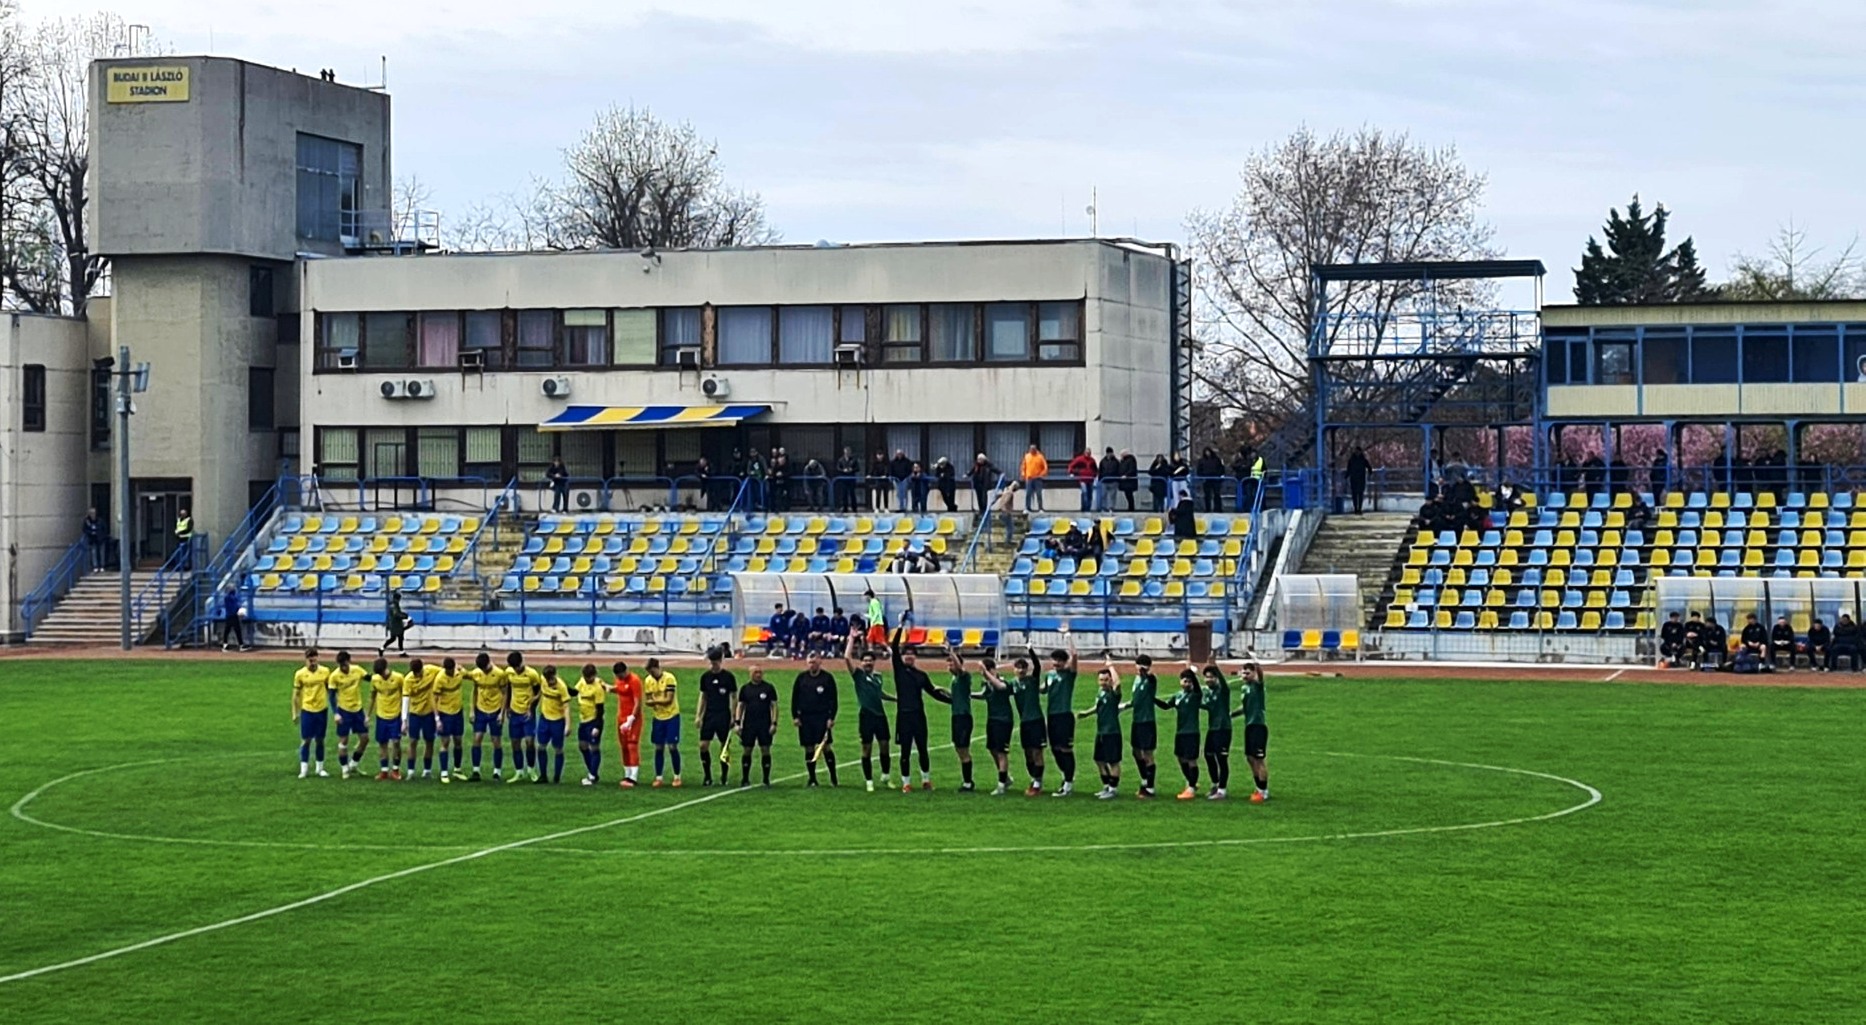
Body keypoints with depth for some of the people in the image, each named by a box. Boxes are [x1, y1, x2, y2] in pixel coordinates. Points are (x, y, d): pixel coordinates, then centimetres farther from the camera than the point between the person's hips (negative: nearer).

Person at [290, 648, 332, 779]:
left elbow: (330, 690, 10)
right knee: (306, 740, -1)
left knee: (320, 740, 8)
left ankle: (320, 768, 18)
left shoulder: (325, 672, -2)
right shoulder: (300, 674, -6)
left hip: (322, 709, 1)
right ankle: (304, 769, 7)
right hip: (307, 710, -1)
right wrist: (295, 713, 2)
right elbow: (296, 695, 1)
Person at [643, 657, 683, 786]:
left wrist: (654, 701, -13)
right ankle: (658, 777, 12)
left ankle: (677, 776, 7)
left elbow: (669, 700, -18)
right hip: (658, 717, 5)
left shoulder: (669, 678, -15)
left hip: (672, 716, -5)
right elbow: (647, 700, 4)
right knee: (658, 748, 5)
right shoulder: (648, 681, 2)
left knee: (672, 747, -5)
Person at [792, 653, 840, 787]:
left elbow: (833, 700, 0)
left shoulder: (827, 678, 0)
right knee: (809, 749, 5)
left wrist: (831, 718, -7)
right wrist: (795, 716, 3)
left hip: (822, 717, -3)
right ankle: (812, 779, 12)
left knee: (826, 747, -6)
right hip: (805, 718, 3)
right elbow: (794, 698, 10)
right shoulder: (801, 678, 7)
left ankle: (833, 778, 3)